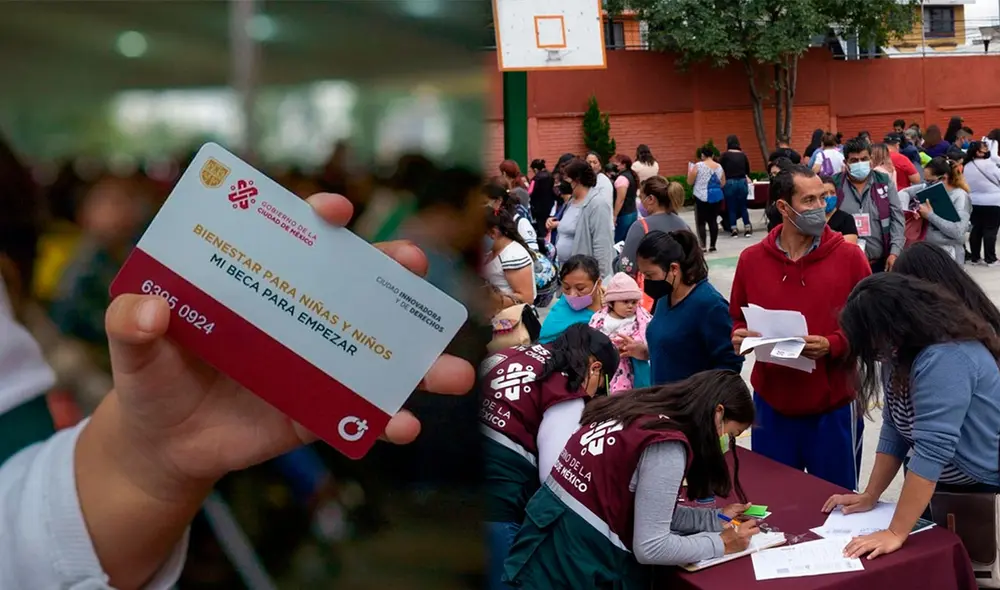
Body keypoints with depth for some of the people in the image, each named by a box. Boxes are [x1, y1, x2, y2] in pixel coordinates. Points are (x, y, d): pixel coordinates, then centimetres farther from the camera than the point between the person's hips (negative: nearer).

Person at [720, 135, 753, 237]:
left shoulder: (725, 155, -4)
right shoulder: (743, 155, 7)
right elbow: (748, 170, 16)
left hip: (730, 183, -3)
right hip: (742, 182, 3)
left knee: (731, 207, 7)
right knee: (743, 207, 12)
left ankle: (734, 230, 7)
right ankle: (748, 229, 9)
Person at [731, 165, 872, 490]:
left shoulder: (849, 256, -6)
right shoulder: (751, 259, -1)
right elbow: (736, 320, 10)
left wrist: (832, 345, -20)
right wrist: (739, 338, -12)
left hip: (833, 407, -2)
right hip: (771, 405, 2)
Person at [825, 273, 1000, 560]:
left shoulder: (946, 358, -29)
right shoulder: (903, 354, 2)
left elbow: (931, 451, -33)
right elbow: (895, 427, 1)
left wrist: (896, 534, -33)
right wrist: (870, 496, -5)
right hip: (941, 488, 8)